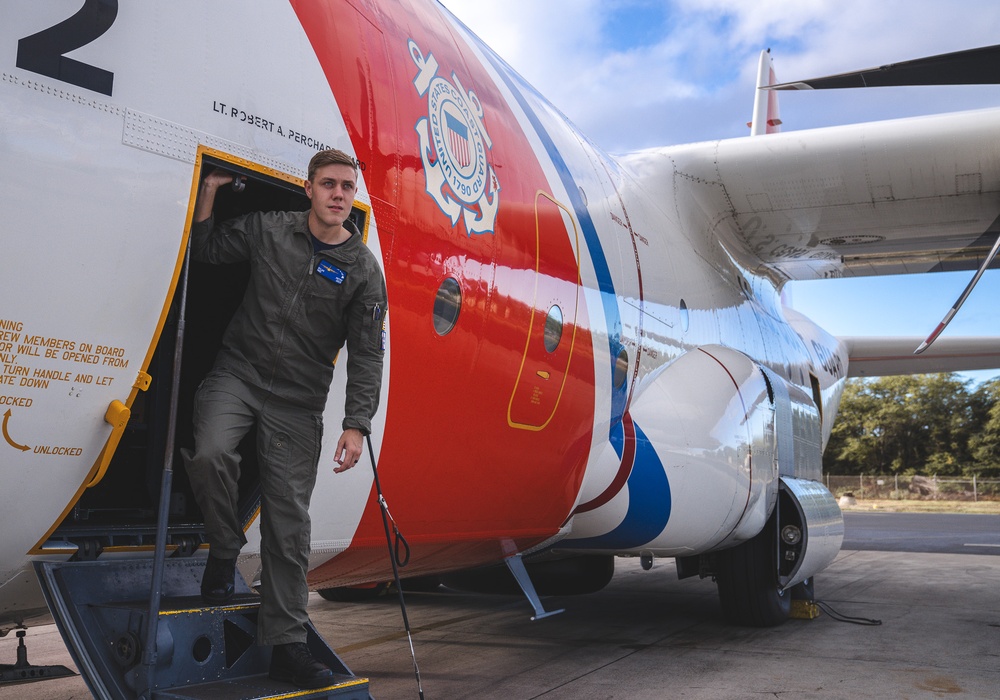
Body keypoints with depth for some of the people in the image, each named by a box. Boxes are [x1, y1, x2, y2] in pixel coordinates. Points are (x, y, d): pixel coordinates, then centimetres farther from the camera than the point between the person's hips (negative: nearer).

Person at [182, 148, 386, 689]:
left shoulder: (363, 269, -2)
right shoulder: (267, 229, 2)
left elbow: (366, 354, -3)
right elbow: (207, 250, 17)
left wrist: (356, 425, -11)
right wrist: (210, 191, 5)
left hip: (298, 401, 0)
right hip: (238, 371, 1)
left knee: (288, 519, -2)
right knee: (211, 451, -30)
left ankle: (286, 644, 7)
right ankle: (224, 551, -1)